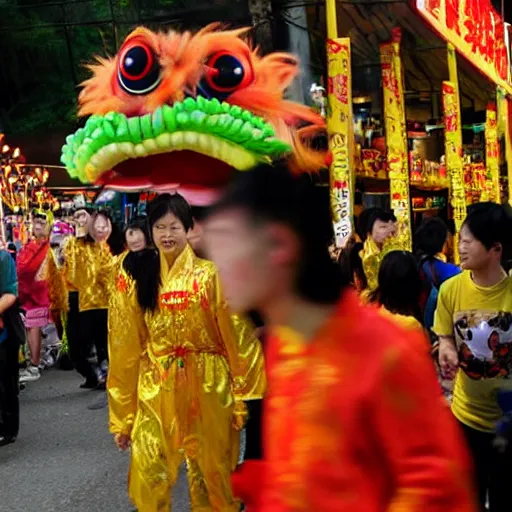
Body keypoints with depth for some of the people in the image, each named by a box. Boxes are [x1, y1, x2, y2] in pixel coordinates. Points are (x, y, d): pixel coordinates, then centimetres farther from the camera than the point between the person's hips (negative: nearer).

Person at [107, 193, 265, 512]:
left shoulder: (210, 276, -5)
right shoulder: (136, 281, 1)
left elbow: (237, 339, -4)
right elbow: (126, 350, 4)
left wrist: (244, 396, -6)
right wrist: (122, 417, 5)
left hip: (207, 391, -1)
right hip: (155, 393, 2)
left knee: (212, 474, 11)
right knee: (149, 479, 1)